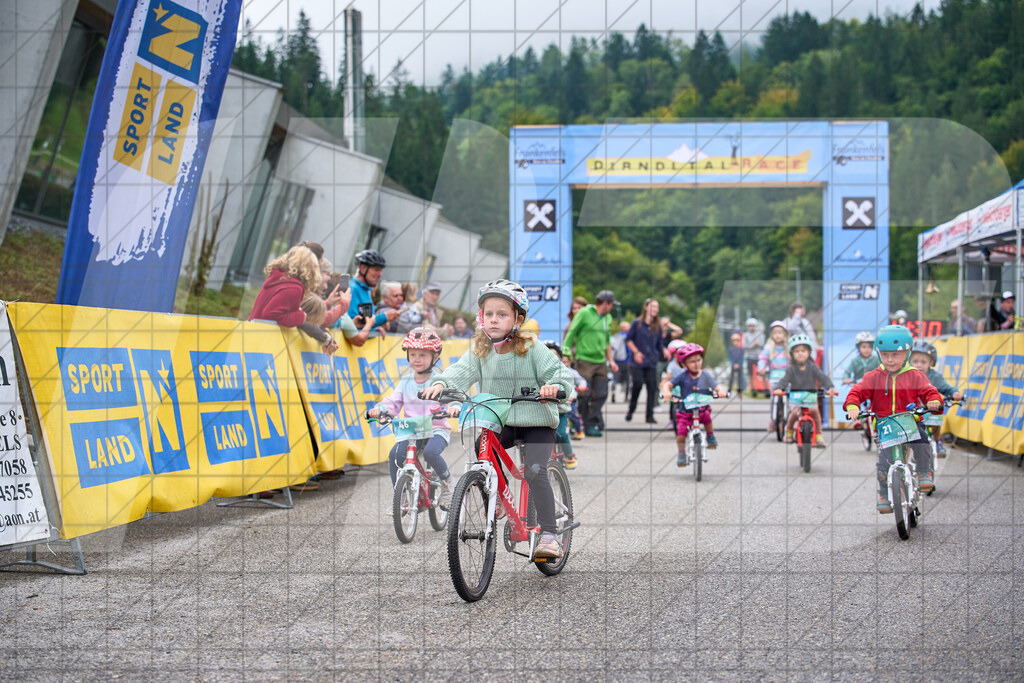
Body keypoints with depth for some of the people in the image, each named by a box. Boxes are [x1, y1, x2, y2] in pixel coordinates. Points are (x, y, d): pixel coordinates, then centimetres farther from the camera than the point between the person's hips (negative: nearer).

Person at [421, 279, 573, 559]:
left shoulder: (532, 349, -10)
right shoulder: (480, 351, 1)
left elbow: (559, 372, -15)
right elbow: (462, 370, -13)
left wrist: (554, 386, -38)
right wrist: (441, 383, -34)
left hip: (537, 423, -5)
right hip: (499, 423, 5)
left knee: (535, 471, -21)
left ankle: (548, 535, -19)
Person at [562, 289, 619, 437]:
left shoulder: (607, 318, 15)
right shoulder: (584, 313, -6)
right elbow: (571, 334, -5)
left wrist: (611, 360, 21)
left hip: (600, 361, 7)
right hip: (584, 360, -6)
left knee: (601, 394, 0)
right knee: (585, 394, -6)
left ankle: (594, 423, 7)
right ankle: (588, 426, 2)